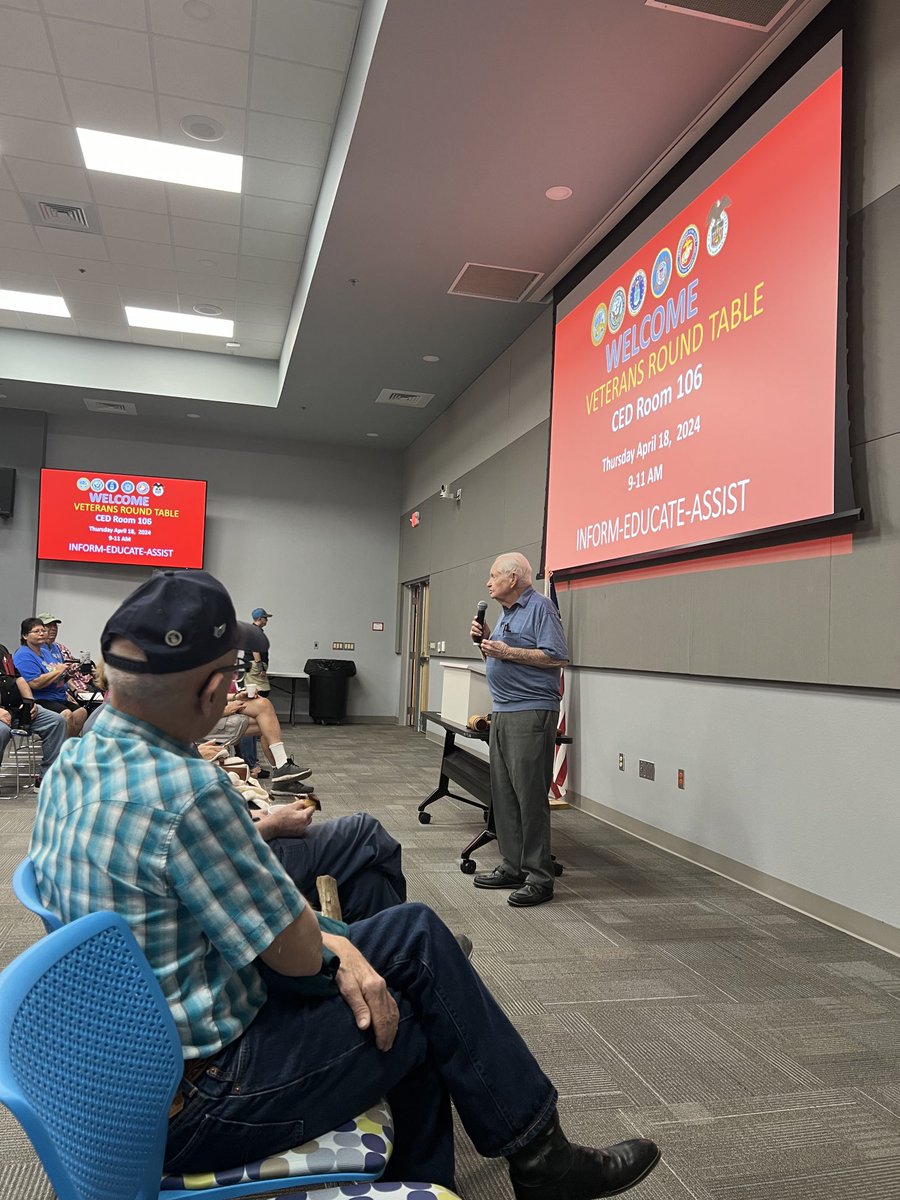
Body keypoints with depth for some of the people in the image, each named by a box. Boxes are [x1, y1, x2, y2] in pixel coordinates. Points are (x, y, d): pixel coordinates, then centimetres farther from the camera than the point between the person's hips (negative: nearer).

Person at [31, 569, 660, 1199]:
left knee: (413, 930, 9)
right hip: (192, 1105, -8)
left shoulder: (70, 766, -1)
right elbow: (299, 954, -19)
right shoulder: (185, 790, -30)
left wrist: (331, 945, -3)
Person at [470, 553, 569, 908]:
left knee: (530, 795, -7)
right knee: (504, 793, 11)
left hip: (531, 714, -9)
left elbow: (555, 656, -19)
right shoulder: (506, 613, 19)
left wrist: (506, 651, -17)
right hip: (502, 713, 10)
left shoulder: (541, 608, -9)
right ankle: (513, 866, 20)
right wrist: (486, 640, 7)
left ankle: (539, 878, 0)